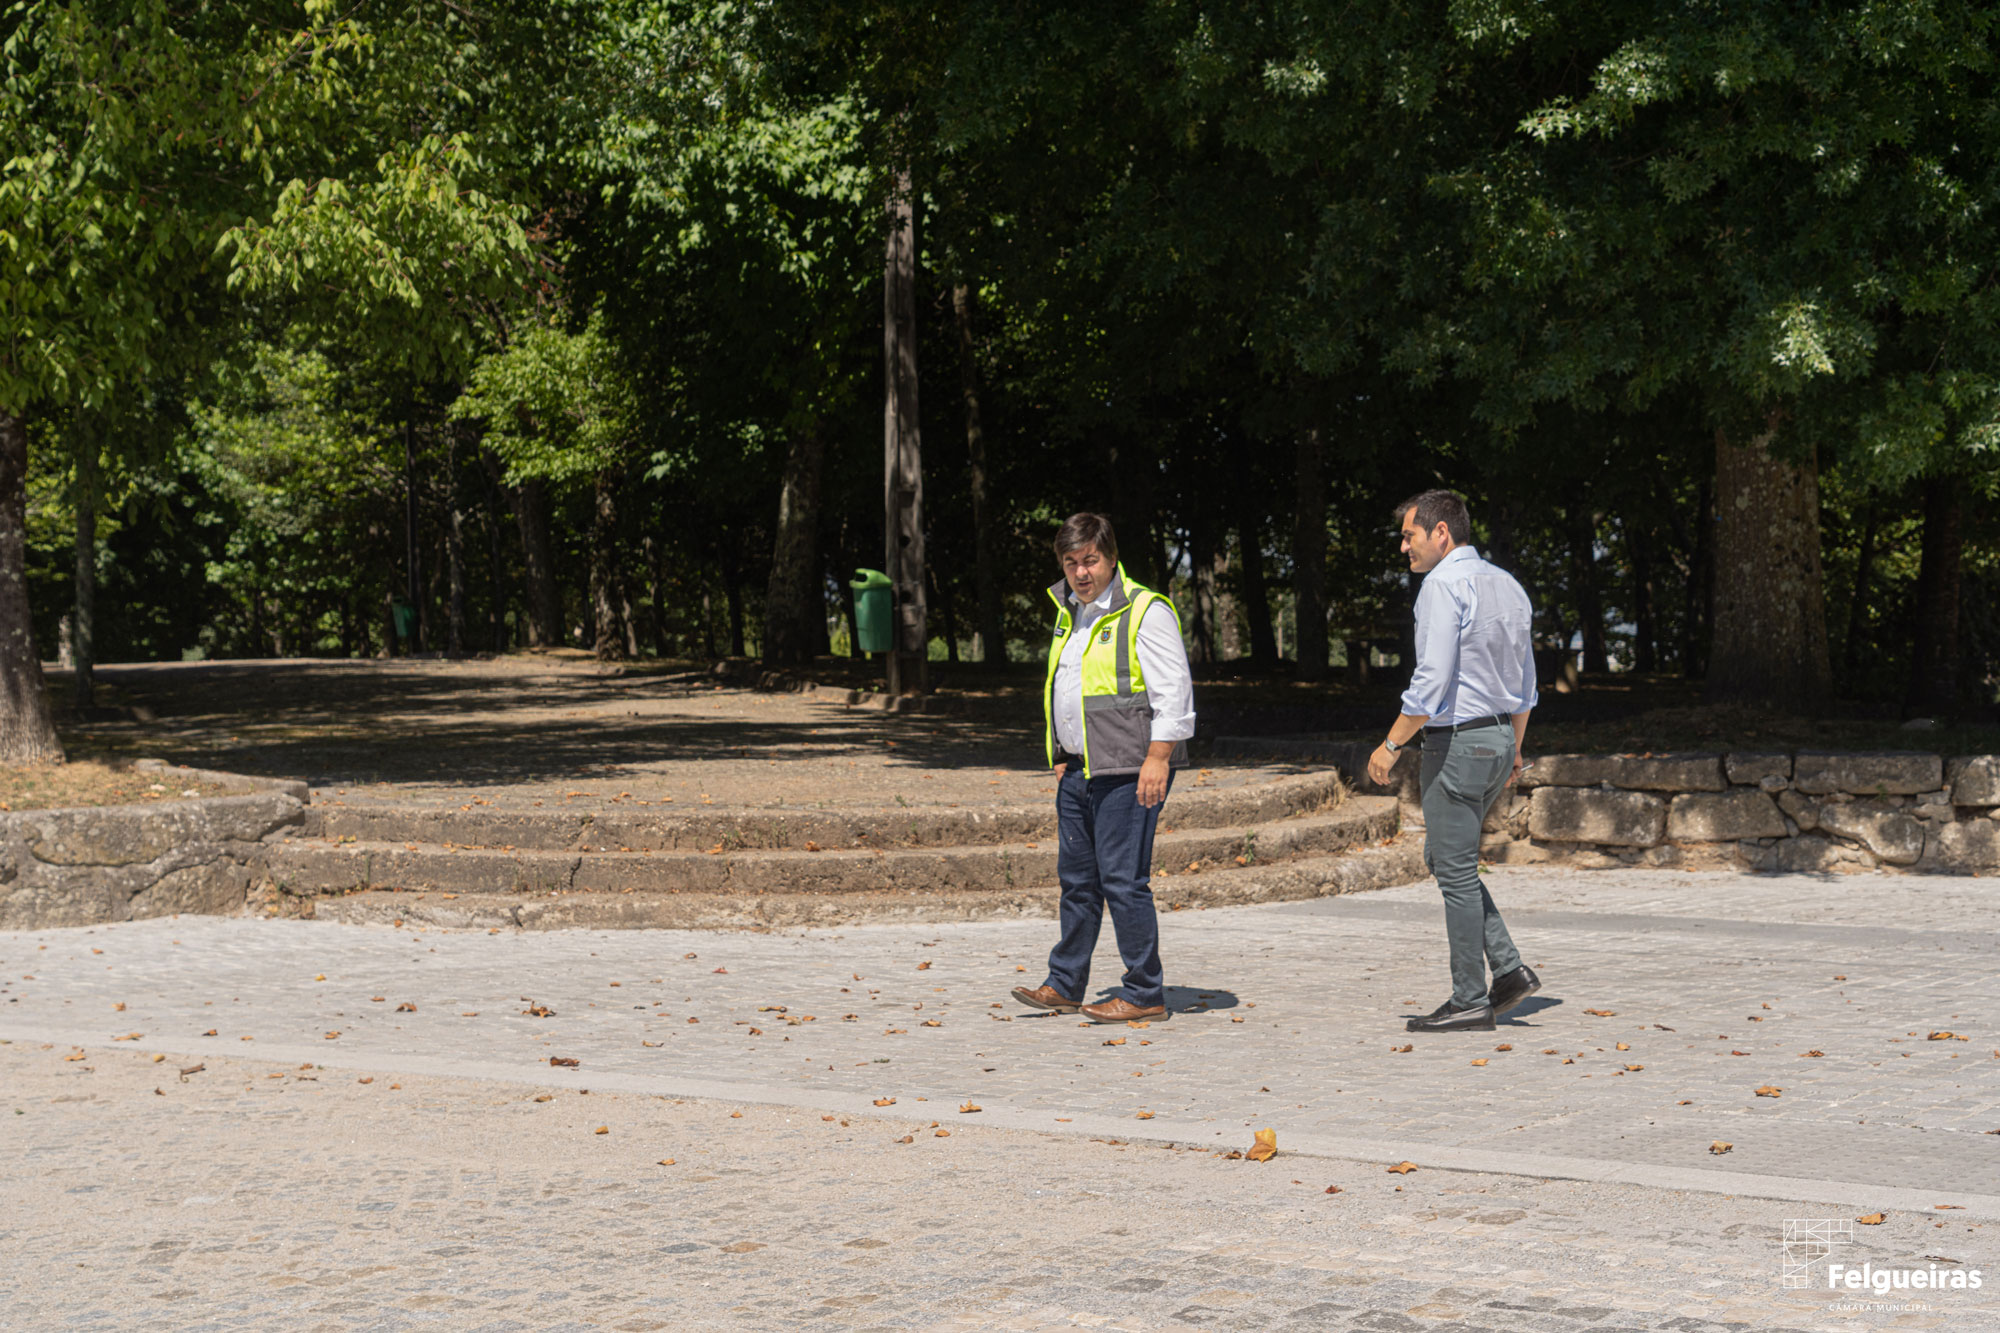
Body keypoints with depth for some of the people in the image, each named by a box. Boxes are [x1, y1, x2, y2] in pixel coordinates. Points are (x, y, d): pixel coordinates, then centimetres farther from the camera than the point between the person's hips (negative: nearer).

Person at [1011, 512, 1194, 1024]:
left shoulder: (1145, 612, -8)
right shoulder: (1069, 613, 17)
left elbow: (1174, 692, -13)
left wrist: (1157, 758, -18)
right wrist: (1061, 756, 21)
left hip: (1127, 772, -8)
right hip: (1078, 770, 8)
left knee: (1123, 880, -8)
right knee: (1076, 880, 11)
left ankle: (1145, 995, -1)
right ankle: (1065, 985, 19)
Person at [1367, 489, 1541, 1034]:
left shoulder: (1444, 585, -14)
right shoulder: (1507, 585, 13)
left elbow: (1432, 680, -21)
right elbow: (1525, 682, 19)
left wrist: (1392, 744, -13)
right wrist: (1514, 749, 27)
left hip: (1456, 742, -9)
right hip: (1498, 739, 9)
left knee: (1456, 872, -2)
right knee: (1447, 862, 18)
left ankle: (1469, 1001, 3)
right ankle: (1509, 968, 12)